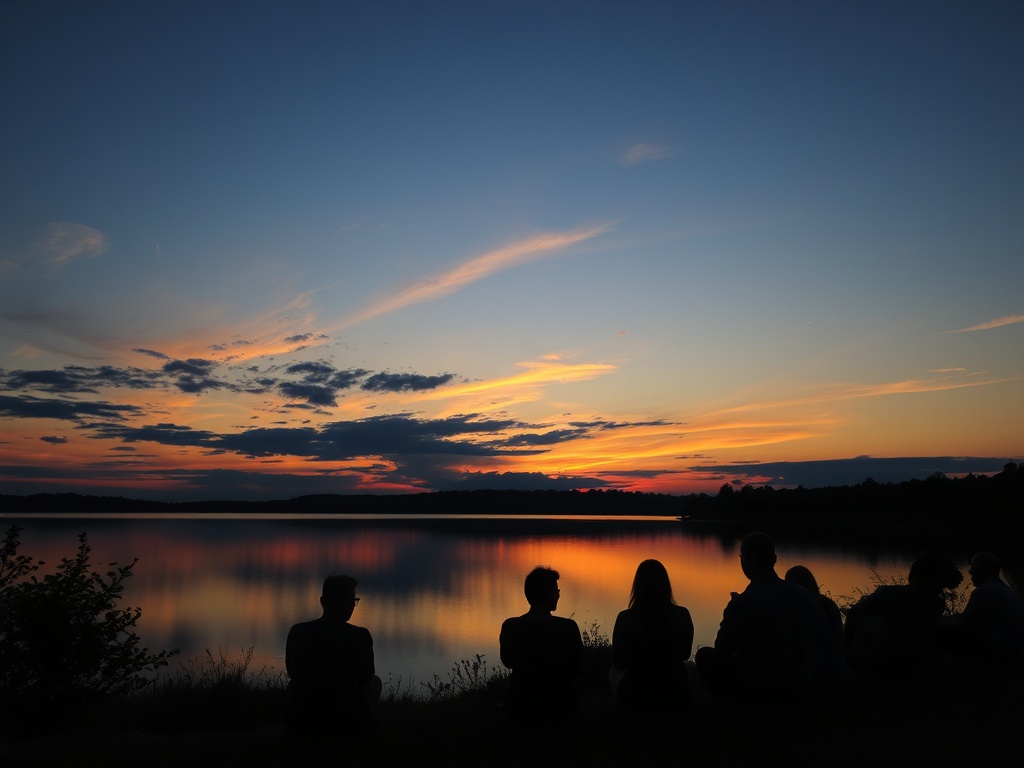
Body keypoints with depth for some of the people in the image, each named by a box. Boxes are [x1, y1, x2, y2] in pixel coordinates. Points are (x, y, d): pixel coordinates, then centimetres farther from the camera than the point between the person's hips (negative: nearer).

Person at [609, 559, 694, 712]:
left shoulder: (625, 618, -19)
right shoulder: (682, 615, -13)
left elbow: (618, 663, -4)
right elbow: (685, 655, 6)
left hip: (635, 697, -2)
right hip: (676, 695, 2)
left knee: (613, 672, 30)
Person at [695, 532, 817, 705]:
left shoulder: (740, 604, -19)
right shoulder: (803, 596, -6)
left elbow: (722, 653, -6)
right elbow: (808, 643, 11)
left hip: (756, 691, -5)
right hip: (796, 691, 5)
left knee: (705, 656, 16)